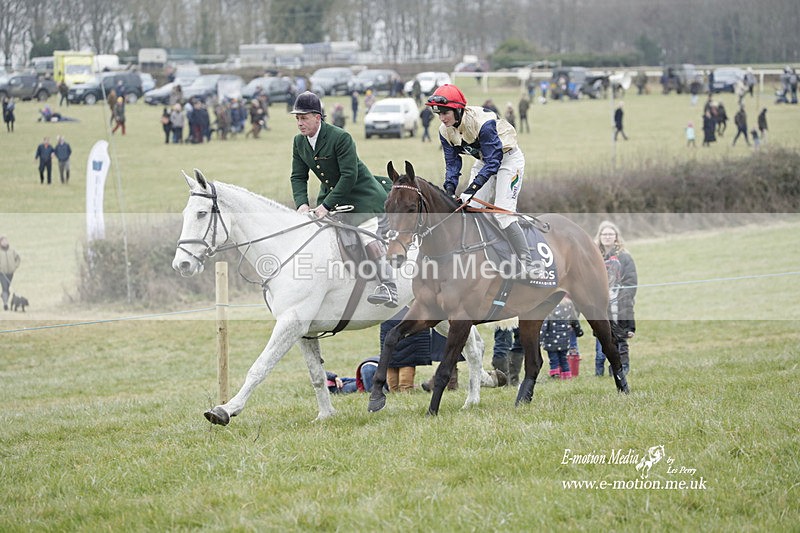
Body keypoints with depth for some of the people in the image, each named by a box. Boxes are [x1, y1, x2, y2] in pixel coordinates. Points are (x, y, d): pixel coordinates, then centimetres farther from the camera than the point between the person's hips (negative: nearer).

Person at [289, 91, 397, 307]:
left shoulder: (340, 138, -26)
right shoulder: (299, 142, -3)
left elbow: (349, 176, -28)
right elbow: (298, 176, -1)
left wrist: (326, 206, -31)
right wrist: (302, 203, -20)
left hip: (360, 195, -8)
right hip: (330, 195, 8)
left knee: (368, 238, -16)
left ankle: (389, 288, -16)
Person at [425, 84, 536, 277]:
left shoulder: (483, 123, -34)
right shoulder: (445, 131, -11)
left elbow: (493, 161, -32)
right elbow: (452, 163, -3)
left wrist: (474, 186, -39)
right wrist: (450, 189, -19)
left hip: (508, 158, -7)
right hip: (484, 161, 7)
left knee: (503, 212, -18)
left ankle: (527, 264, -14)